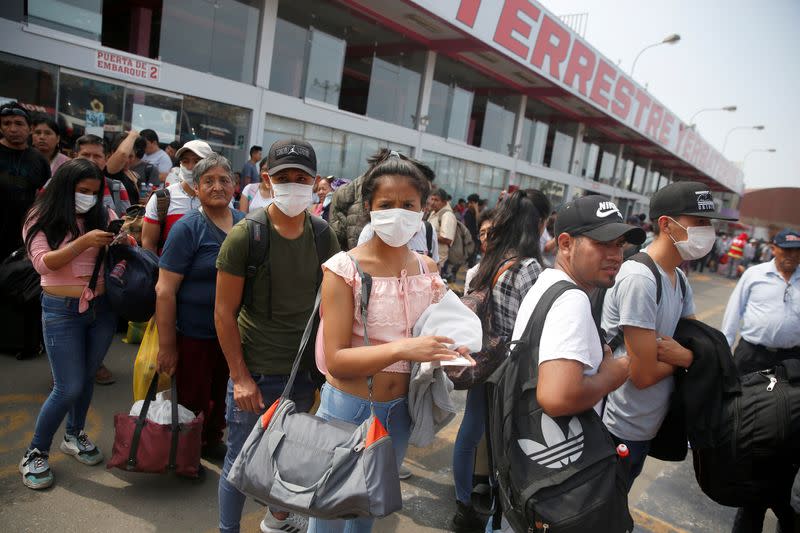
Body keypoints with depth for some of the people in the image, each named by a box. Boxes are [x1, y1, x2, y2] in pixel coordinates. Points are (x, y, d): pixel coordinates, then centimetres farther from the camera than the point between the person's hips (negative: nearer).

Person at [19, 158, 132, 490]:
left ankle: (74, 436, 38)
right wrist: (85, 241, -26)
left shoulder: (103, 215, 3)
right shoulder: (41, 219, -3)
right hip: (62, 311, -3)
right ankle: (35, 454, 19)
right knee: (68, 388, -3)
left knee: (87, 377, 15)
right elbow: (43, 263, -16)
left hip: (102, 307, 3)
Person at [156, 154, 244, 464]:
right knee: (192, 402, 12)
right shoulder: (187, 229, -12)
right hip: (195, 336, -4)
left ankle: (213, 440, 46)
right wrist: (167, 346, -14)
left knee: (223, 397, 21)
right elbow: (165, 290, -13)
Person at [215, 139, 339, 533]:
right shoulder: (244, 236, -13)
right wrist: (240, 377, -12)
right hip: (254, 373, -4)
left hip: (304, 371, 4)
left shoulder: (324, 239, -2)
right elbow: (224, 312, -10)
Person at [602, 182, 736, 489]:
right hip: (621, 431, -8)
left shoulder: (679, 279, 3)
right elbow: (644, 375, -25)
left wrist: (682, 354, -18)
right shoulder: (639, 279, -25)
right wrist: (686, 356, -6)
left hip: (647, 427, 8)